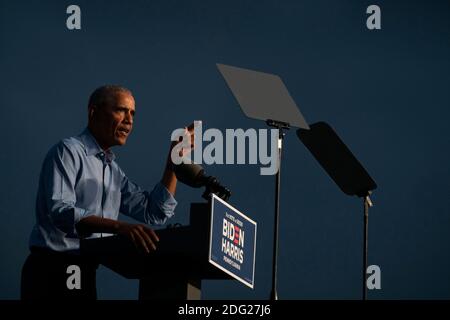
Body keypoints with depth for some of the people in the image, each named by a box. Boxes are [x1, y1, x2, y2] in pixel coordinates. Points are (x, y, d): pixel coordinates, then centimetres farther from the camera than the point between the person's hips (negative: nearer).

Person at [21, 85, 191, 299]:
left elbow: (155, 213, 14)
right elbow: (60, 211, -23)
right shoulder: (68, 151, -8)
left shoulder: (113, 170, 18)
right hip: (52, 272, -8)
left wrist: (175, 158, 7)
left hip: (85, 275, 8)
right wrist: (118, 226, -36)